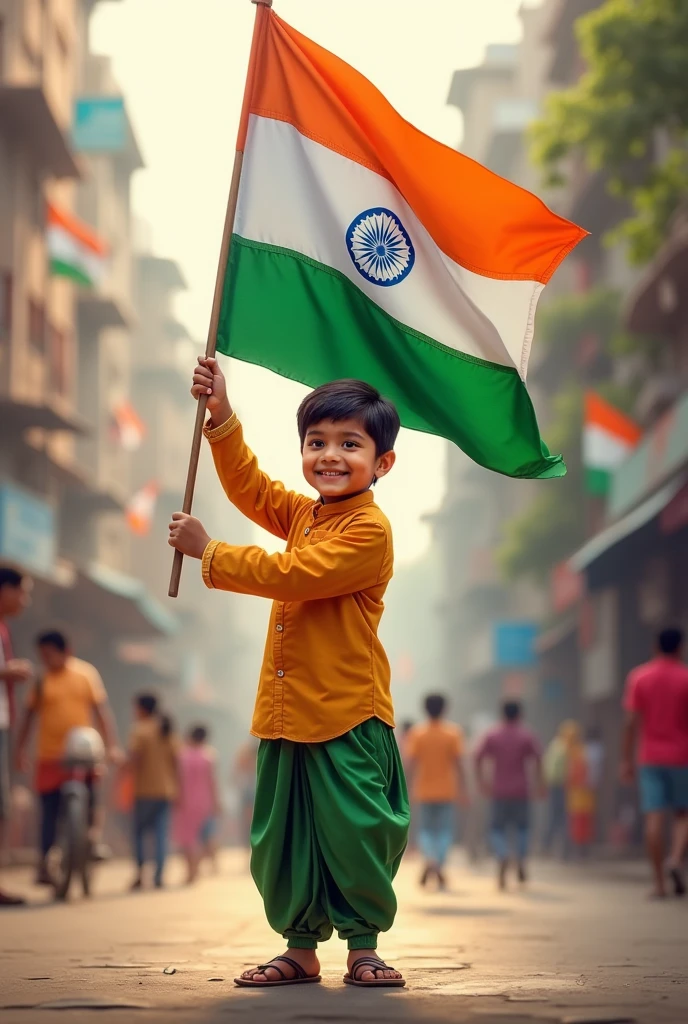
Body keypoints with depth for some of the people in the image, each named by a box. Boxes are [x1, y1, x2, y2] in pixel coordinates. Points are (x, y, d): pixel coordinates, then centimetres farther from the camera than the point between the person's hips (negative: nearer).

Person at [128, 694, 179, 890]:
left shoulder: (139, 730, -7)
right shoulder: (168, 731, 10)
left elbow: (134, 758, -16)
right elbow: (176, 761, 9)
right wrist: (176, 789, 13)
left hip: (145, 789, -5)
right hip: (166, 791, 5)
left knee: (139, 831, 5)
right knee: (161, 833, 4)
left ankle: (140, 873, -4)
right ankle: (159, 876, -1)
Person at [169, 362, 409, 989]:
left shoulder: (369, 530, -14)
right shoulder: (303, 515, 13)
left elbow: (294, 575, -20)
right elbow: (250, 487, 23)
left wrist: (208, 552, -12)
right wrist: (221, 417, 11)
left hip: (347, 717, -8)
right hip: (289, 710, 8)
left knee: (353, 833, -3)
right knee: (283, 836, 10)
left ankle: (362, 947, 10)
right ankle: (302, 949, 19)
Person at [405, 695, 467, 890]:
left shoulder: (416, 733, -2)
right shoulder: (453, 733, -4)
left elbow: (411, 764, -5)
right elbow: (458, 764, -8)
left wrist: (411, 789, 1)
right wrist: (462, 789, -2)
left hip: (424, 791, 1)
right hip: (447, 791, -1)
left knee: (425, 829, 11)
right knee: (445, 830, 10)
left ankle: (430, 858, -14)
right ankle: (439, 867, 1)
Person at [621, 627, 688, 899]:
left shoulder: (639, 678, 2)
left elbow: (631, 722, -1)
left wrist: (626, 760, 4)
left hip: (650, 758, 1)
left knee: (654, 817, -1)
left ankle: (659, 882, -4)